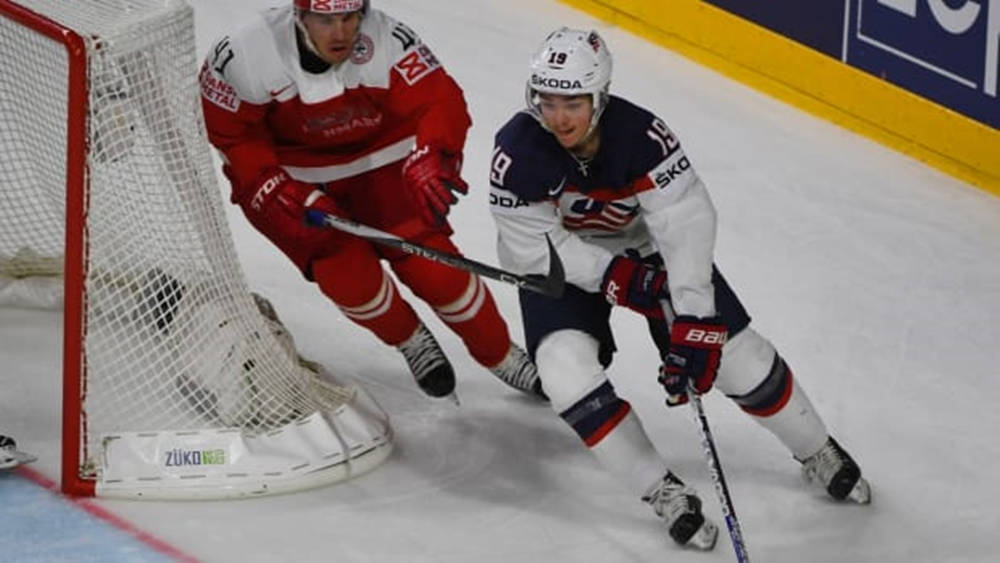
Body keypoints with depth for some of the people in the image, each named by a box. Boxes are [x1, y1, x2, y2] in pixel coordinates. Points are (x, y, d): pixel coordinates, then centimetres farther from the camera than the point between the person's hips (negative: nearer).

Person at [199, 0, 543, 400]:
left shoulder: (387, 41, -27)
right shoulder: (242, 57, -26)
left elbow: (439, 101, -30)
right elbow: (230, 135, -14)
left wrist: (427, 160, -49)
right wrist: (277, 194, -23)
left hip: (377, 158, 1)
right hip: (290, 173, -1)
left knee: (429, 261, -10)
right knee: (347, 270, -19)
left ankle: (503, 357, 12)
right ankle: (413, 343, 12)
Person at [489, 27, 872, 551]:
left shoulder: (642, 135, -33)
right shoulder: (517, 154, -30)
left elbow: (685, 222, -35)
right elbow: (529, 248, -21)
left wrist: (695, 324, -41)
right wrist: (613, 276, -26)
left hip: (646, 246, 0)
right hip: (560, 263, 0)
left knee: (735, 352, -2)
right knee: (565, 367, -23)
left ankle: (817, 452, 26)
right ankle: (662, 492, -8)